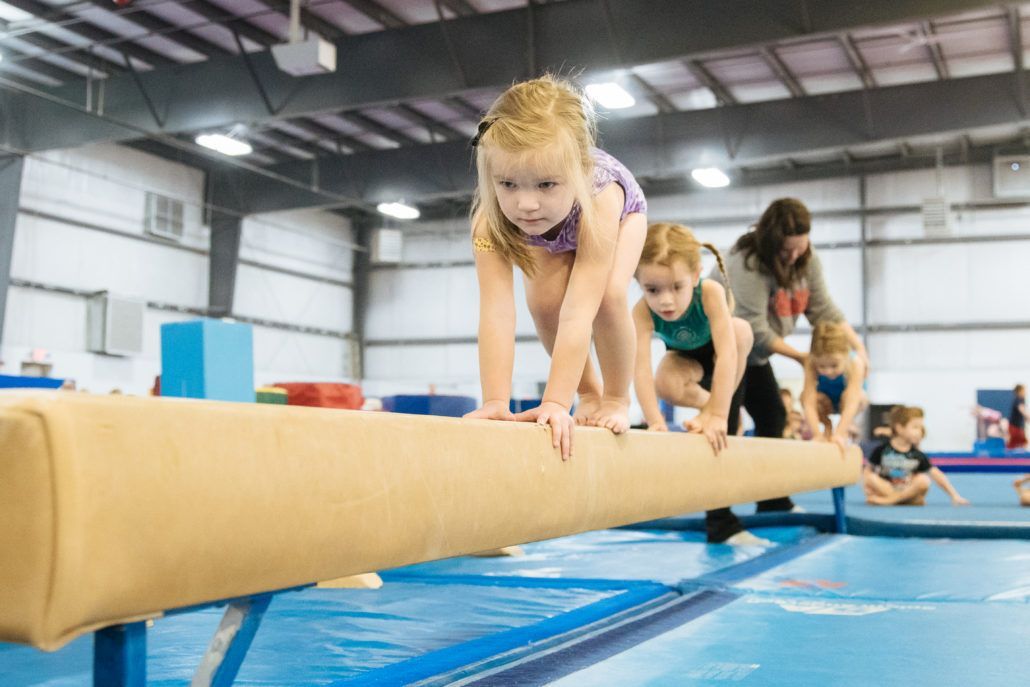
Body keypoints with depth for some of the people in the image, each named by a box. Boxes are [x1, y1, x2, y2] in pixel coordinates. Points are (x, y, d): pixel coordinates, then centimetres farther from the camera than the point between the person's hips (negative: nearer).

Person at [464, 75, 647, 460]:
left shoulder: (600, 200, -49)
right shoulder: (489, 220, -42)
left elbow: (578, 312, -53)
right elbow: (496, 312, -47)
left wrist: (555, 404, -57)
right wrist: (495, 402, -56)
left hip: (622, 212, -3)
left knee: (608, 296, -27)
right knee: (544, 301, -19)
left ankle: (616, 399, -3)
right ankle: (590, 394, 6)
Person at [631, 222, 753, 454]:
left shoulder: (710, 293, -42)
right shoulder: (642, 312, -38)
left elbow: (727, 353, -47)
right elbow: (641, 369, -44)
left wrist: (718, 415, -52)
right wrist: (655, 422, -55)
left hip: (715, 350, -1)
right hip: (685, 357, 1)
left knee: (740, 329, -35)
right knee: (665, 384, -32)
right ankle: (707, 402, 4)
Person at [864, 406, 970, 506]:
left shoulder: (917, 456, 0)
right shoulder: (882, 451, -3)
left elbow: (937, 475, -1)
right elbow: (868, 470, 3)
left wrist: (954, 495, -8)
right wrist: (866, 485, -18)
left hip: (908, 494, 2)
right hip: (884, 489, -2)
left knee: (923, 480, -27)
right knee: (871, 478, -29)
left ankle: (889, 500, -28)